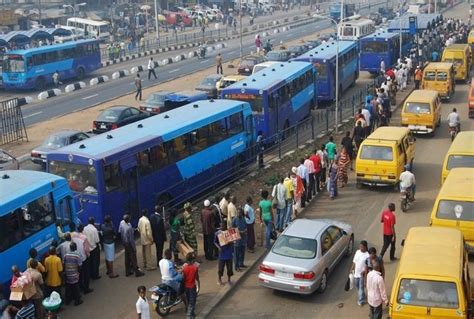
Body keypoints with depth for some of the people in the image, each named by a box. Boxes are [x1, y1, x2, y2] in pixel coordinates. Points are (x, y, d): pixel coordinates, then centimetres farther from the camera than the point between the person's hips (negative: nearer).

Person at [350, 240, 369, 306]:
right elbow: (354, 261, 9)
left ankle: (361, 300, 18)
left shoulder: (367, 255, -20)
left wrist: (364, 271, -26)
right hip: (356, 272, 6)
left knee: (361, 287, 3)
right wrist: (352, 269, 9)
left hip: (362, 274, -6)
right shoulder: (357, 252, -1)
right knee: (356, 285, 21)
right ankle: (361, 296, 45)